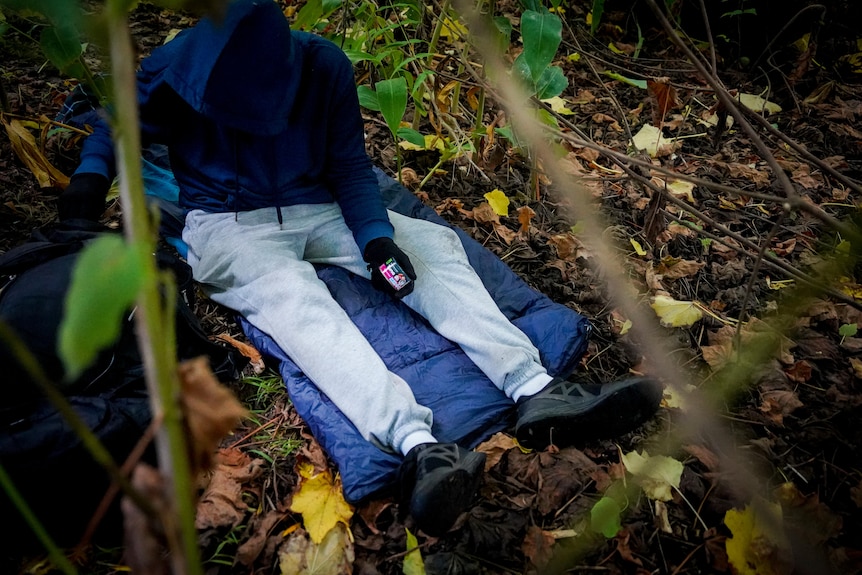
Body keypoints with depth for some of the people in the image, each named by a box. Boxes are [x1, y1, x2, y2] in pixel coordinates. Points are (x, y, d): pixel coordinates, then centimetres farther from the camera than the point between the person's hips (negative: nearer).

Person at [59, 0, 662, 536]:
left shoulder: (323, 64, -5)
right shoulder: (177, 68, -7)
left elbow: (350, 168, -1)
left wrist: (377, 238, -16)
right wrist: (92, 172, -8)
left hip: (318, 211, 3)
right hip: (228, 225, -3)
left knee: (434, 242, -17)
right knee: (294, 296, -35)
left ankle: (536, 390, -30)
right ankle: (419, 449, -55)